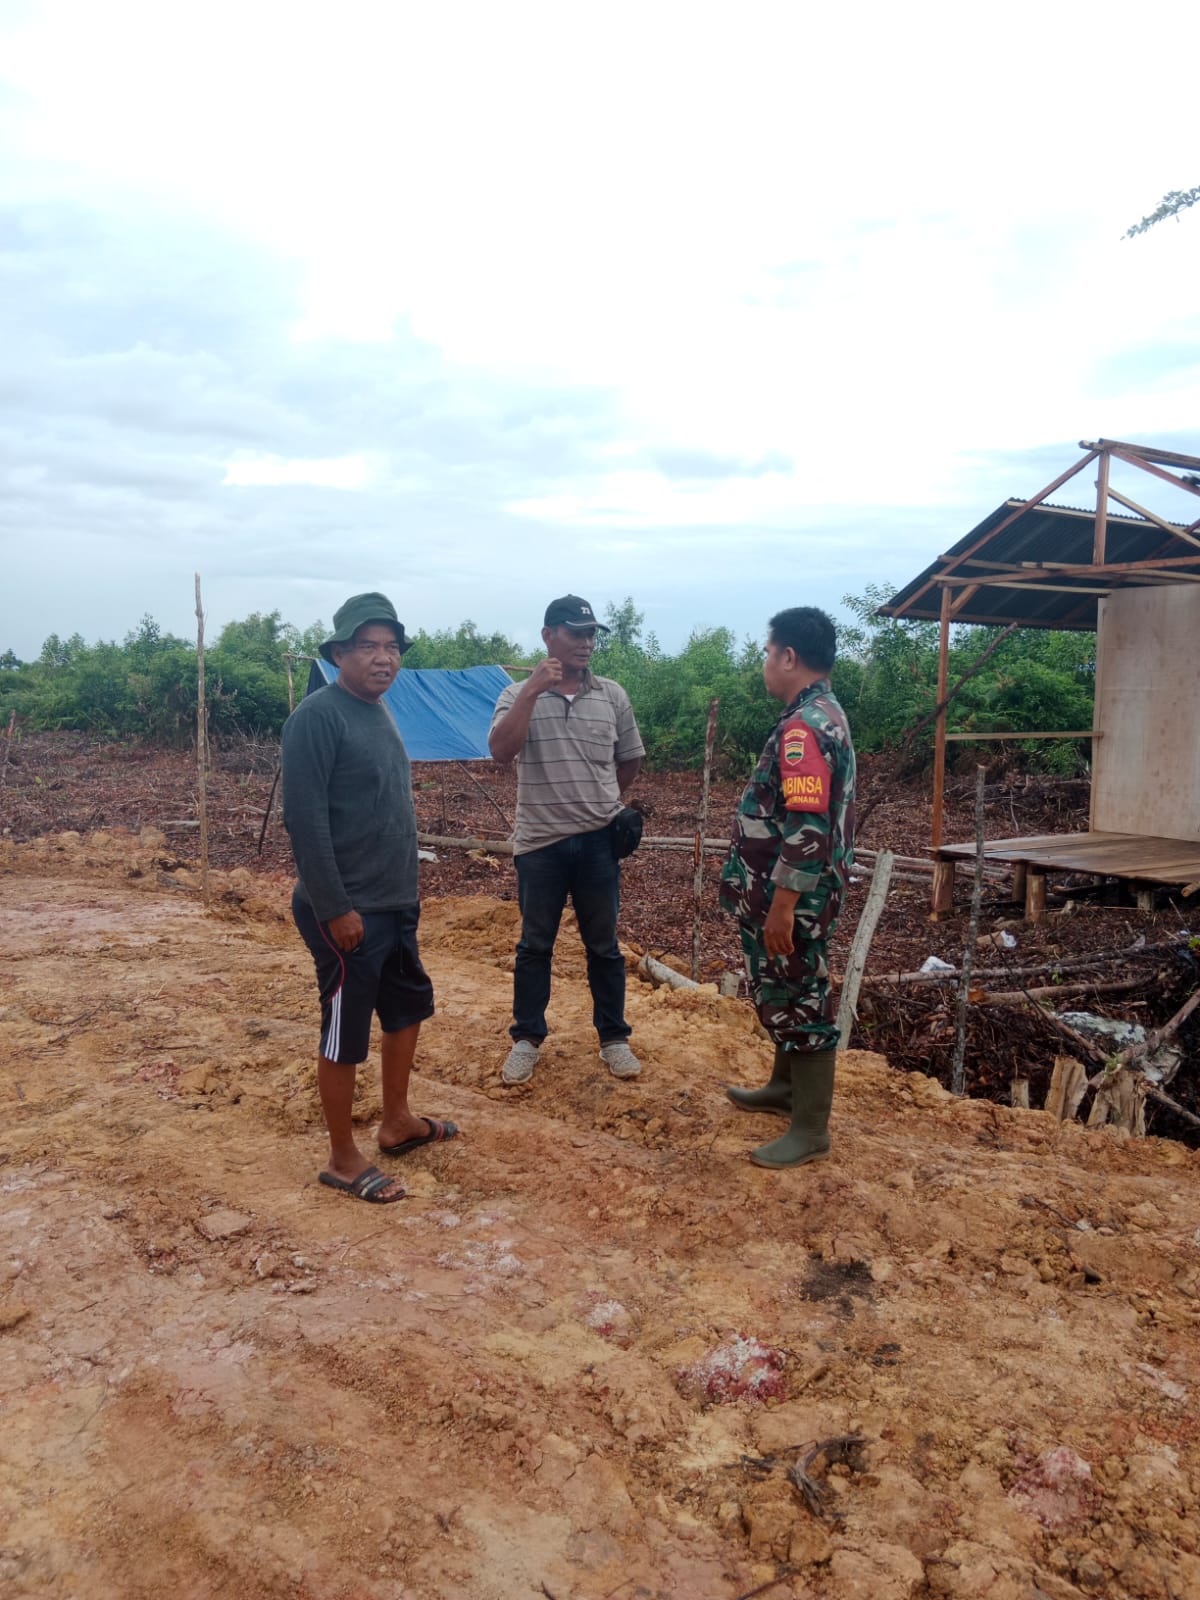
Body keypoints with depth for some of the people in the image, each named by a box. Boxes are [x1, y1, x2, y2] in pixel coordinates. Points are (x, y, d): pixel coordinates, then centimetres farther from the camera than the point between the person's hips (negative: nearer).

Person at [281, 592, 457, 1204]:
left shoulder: (378, 710, 10)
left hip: (395, 905, 9)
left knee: (407, 1007, 21)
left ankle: (397, 1123, 38)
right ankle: (343, 1160, 20)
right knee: (346, 1033, 4)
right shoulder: (318, 716, -17)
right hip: (347, 911, -9)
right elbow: (304, 819, -21)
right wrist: (335, 908, -21)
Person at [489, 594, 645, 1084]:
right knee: (534, 946, 11)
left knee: (603, 946, 12)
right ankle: (527, 1039, 24)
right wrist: (533, 690, -21)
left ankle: (613, 1038, 25)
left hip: (598, 841, 1)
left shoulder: (612, 696, 2)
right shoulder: (518, 695, -3)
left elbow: (630, 760, 15)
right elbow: (501, 752, -21)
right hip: (540, 842, -1)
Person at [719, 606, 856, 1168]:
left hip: (793, 896, -10)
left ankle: (811, 1131, 12)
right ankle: (786, 1087, 40)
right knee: (781, 994, 23)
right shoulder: (825, 713, 11)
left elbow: (807, 827, -29)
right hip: (792, 892, 10)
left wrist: (781, 906, -26)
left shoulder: (803, 726, -23)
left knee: (797, 1001, 0)